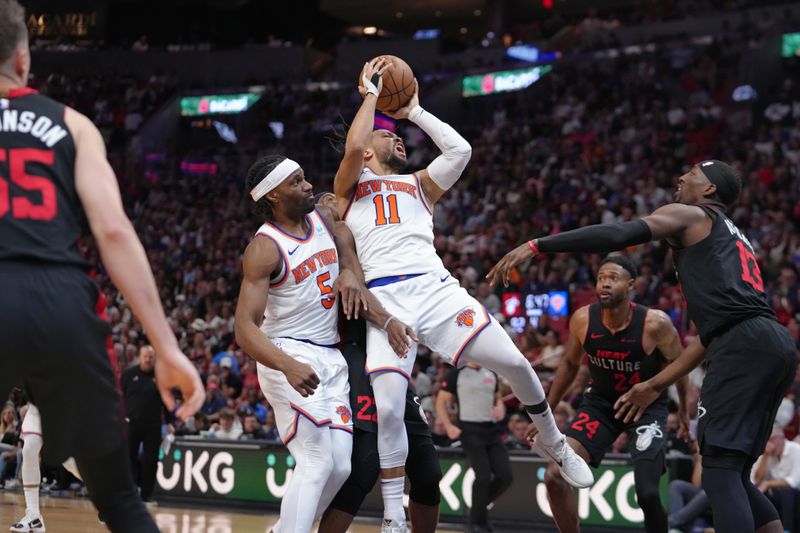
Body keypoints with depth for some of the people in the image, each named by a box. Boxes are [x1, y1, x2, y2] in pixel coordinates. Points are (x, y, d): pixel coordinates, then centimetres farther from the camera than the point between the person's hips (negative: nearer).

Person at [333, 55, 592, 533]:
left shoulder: (419, 186, 28)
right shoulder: (352, 186, 19)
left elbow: (460, 150, 11)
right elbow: (353, 146, -4)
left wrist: (415, 110, 19)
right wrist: (370, 93, 9)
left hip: (436, 288, 3)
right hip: (385, 298, -3)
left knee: (515, 365, -8)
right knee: (388, 408, -17)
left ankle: (554, 444, 20)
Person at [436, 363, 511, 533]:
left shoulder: (491, 374, 14)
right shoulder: (456, 374, -2)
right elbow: (441, 402, -1)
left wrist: (500, 407, 3)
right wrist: (449, 427, -14)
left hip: (491, 429, 6)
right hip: (470, 430, -6)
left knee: (505, 476, -5)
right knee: (483, 476, -14)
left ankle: (481, 506, 19)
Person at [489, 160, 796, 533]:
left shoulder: (690, 216, 9)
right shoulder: (731, 239, 35)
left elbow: (617, 235, -8)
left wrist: (536, 246, -8)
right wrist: (655, 385, 35)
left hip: (745, 345, -9)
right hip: (775, 344, 9)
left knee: (720, 474, -11)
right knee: (733, 477, 15)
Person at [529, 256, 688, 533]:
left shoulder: (655, 324, -26)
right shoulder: (583, 320, -16)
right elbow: (569, 364, 4)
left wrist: (684, 411, 7)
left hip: (647, 406, -3)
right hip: (600, 403, 3)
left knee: (647, 495, -15)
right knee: (555, 477, -12)